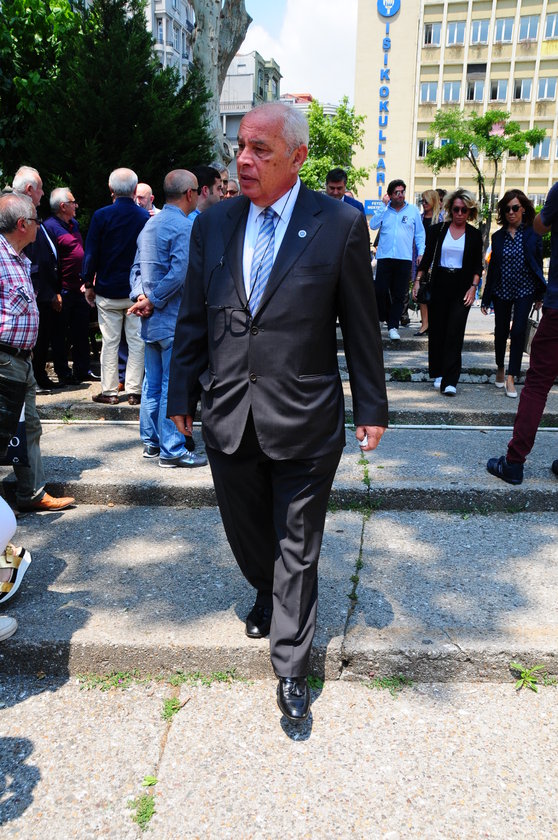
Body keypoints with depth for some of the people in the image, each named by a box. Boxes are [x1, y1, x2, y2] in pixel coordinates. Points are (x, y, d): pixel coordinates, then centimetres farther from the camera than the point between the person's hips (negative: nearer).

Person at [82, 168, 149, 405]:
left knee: (110, 342, 5)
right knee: (137, 342, 5)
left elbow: (91, 253, -3)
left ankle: (109, 392, 9)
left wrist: (88, 283, 7)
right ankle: (134, 391, 8)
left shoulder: (101, 216, -5)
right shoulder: (145, 216, -1)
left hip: (108, 290, -1)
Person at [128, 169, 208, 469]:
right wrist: (151, 302, -15)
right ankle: (172, 450, 3)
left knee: (153, 383, 14)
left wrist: (140, 296, -1)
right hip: (174, 320, -9)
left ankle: (151, 442, 23)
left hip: (151, 320, 9)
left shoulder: (150, 224, 15)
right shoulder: (184, 226, -13)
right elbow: (178, 273, -23)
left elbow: (137, 269, 13)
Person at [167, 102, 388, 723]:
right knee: (246, 533, 20)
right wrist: (182, 396, 10)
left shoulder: (341, 224, -6)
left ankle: (291, 669, 27)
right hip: (229, 417, 4)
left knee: (297, 550, 9)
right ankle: (269, 597, 52)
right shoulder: (212, 224, 5)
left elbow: (361, 325, -2)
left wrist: (371, 408, 1)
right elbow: (192, 321, 9)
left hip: (304, 421, -3)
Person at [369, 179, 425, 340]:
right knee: (380, 291, -7)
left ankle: (393, 327, 7)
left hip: (404, 258, 0)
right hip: (384, 257, 0)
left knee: (399, 295, 1)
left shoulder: (413, 210, 10)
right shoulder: (384, 210, 9)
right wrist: (385, 206, -5)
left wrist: (421, 252, 2)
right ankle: (384, 317, 17)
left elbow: (419, 233, 12)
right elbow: (373, 225, -7)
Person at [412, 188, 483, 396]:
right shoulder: (437, 230, 5)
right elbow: (427, 257, 5)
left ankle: (450, 381, -12)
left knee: (455, 333, -9)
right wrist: (418, 280, -4)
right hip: (439, 285, 1)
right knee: (436, 330, 4)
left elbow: (478, 265, 7)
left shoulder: (474, 235, 5)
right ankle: (438, 373, 19)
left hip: (462, 288, -1)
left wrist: (473, 287, -6)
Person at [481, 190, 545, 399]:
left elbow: (538, 263, 1)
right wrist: (486, 299, 3)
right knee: (501, 332, 10)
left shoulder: (533, 234, -3)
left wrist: (539, 294, 0)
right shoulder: (498, 236, 2)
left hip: (524, 290, -2)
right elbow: (492, 266, 5)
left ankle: (511, 377, -6)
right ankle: (500, 369, 32)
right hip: (502, 291, 2)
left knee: (518, 332, -10)